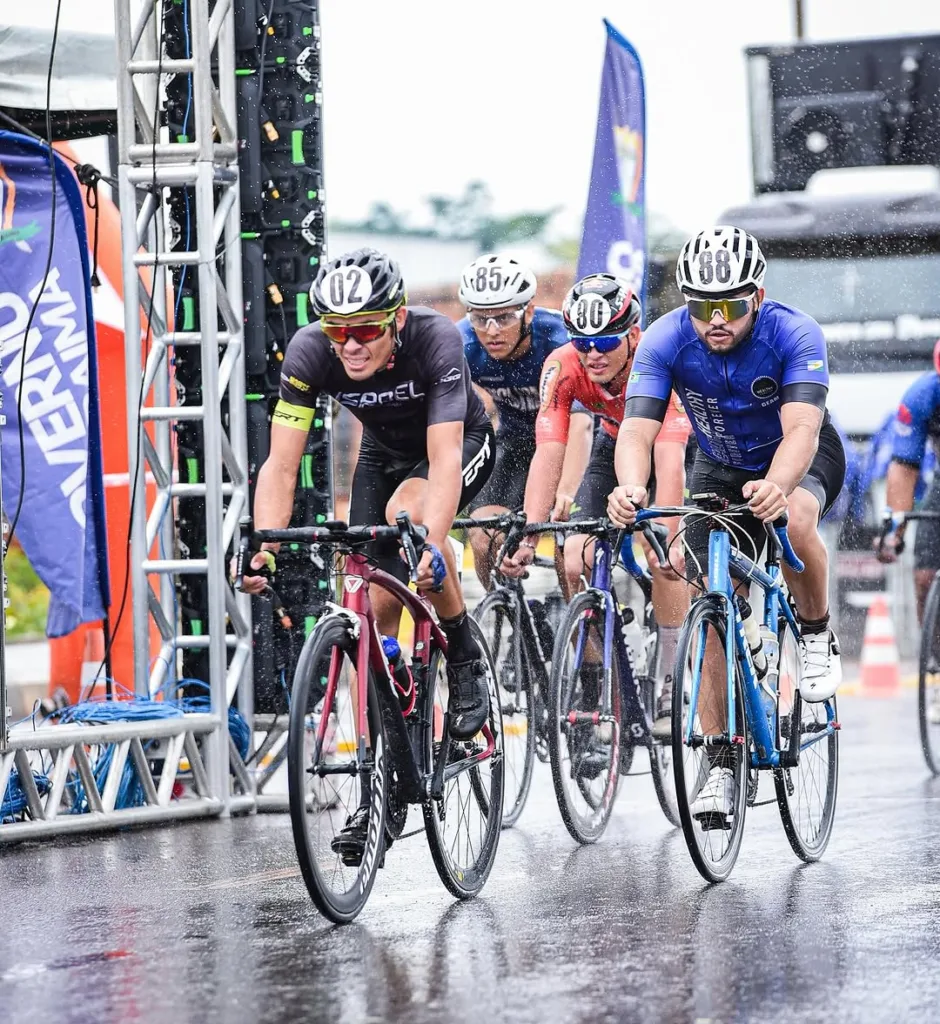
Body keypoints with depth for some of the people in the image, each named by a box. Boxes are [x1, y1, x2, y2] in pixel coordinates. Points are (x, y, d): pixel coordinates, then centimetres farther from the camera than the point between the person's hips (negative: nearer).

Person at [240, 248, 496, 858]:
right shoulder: (310, 352, -28)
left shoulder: (435, 340, -36)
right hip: (384, 453, 4)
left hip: (462, 444, -4)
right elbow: (281, 465, -28)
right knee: (377, 608, -7)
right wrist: (263, 549, -43)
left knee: (407, 511, -36)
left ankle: (466, 660, -15)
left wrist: (432, 544, -58)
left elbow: (442, 458, -44)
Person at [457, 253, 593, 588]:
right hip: (516, 438, 3)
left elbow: (580, 423, -45)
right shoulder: (461, 345, -23)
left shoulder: (559, 338, -33)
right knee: (486, 538, -18)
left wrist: (565, 493, -60)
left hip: (567, 437, -3)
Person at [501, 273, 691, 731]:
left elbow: (669, 462, -47)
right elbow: (548, 456, -35)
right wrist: (529, 537, -48)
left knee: (665, 555, -26)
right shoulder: (562, 368, -29)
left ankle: (673, 681, -11)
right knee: (577, 563, -15)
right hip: (615, 445, 3)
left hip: (684, 445, -3)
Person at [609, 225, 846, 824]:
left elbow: (801, 430, -43)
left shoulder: (793, 334, -32)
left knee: (794, 520, -37)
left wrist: (775, 485, -64)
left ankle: (818, 637, -10)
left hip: (803, 459, -3)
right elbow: (637, 431, -34)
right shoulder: (666, 342, -25)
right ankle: (723, 763, 1)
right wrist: (631, 487, -56)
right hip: (721, 469, 3)